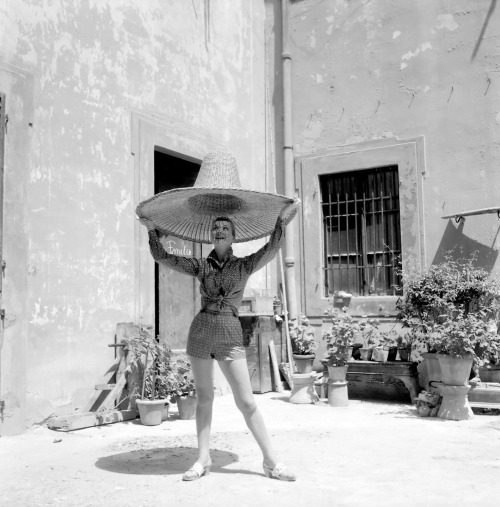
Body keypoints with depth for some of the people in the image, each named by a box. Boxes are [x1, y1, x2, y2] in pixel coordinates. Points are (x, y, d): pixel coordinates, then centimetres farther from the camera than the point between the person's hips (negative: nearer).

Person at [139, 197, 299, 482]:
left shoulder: (243, 266, 5)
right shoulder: (201, 266, 9)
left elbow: (271, 249, -12)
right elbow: (163, 257, 9)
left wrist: (282, 220, -20)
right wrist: (152, 229, 4)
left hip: (230, 334, -2)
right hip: (201, 330, 2)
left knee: (246, 402, -3)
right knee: (204, 397, 8)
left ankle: (271, 461, 5)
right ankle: (203, 460, 19)